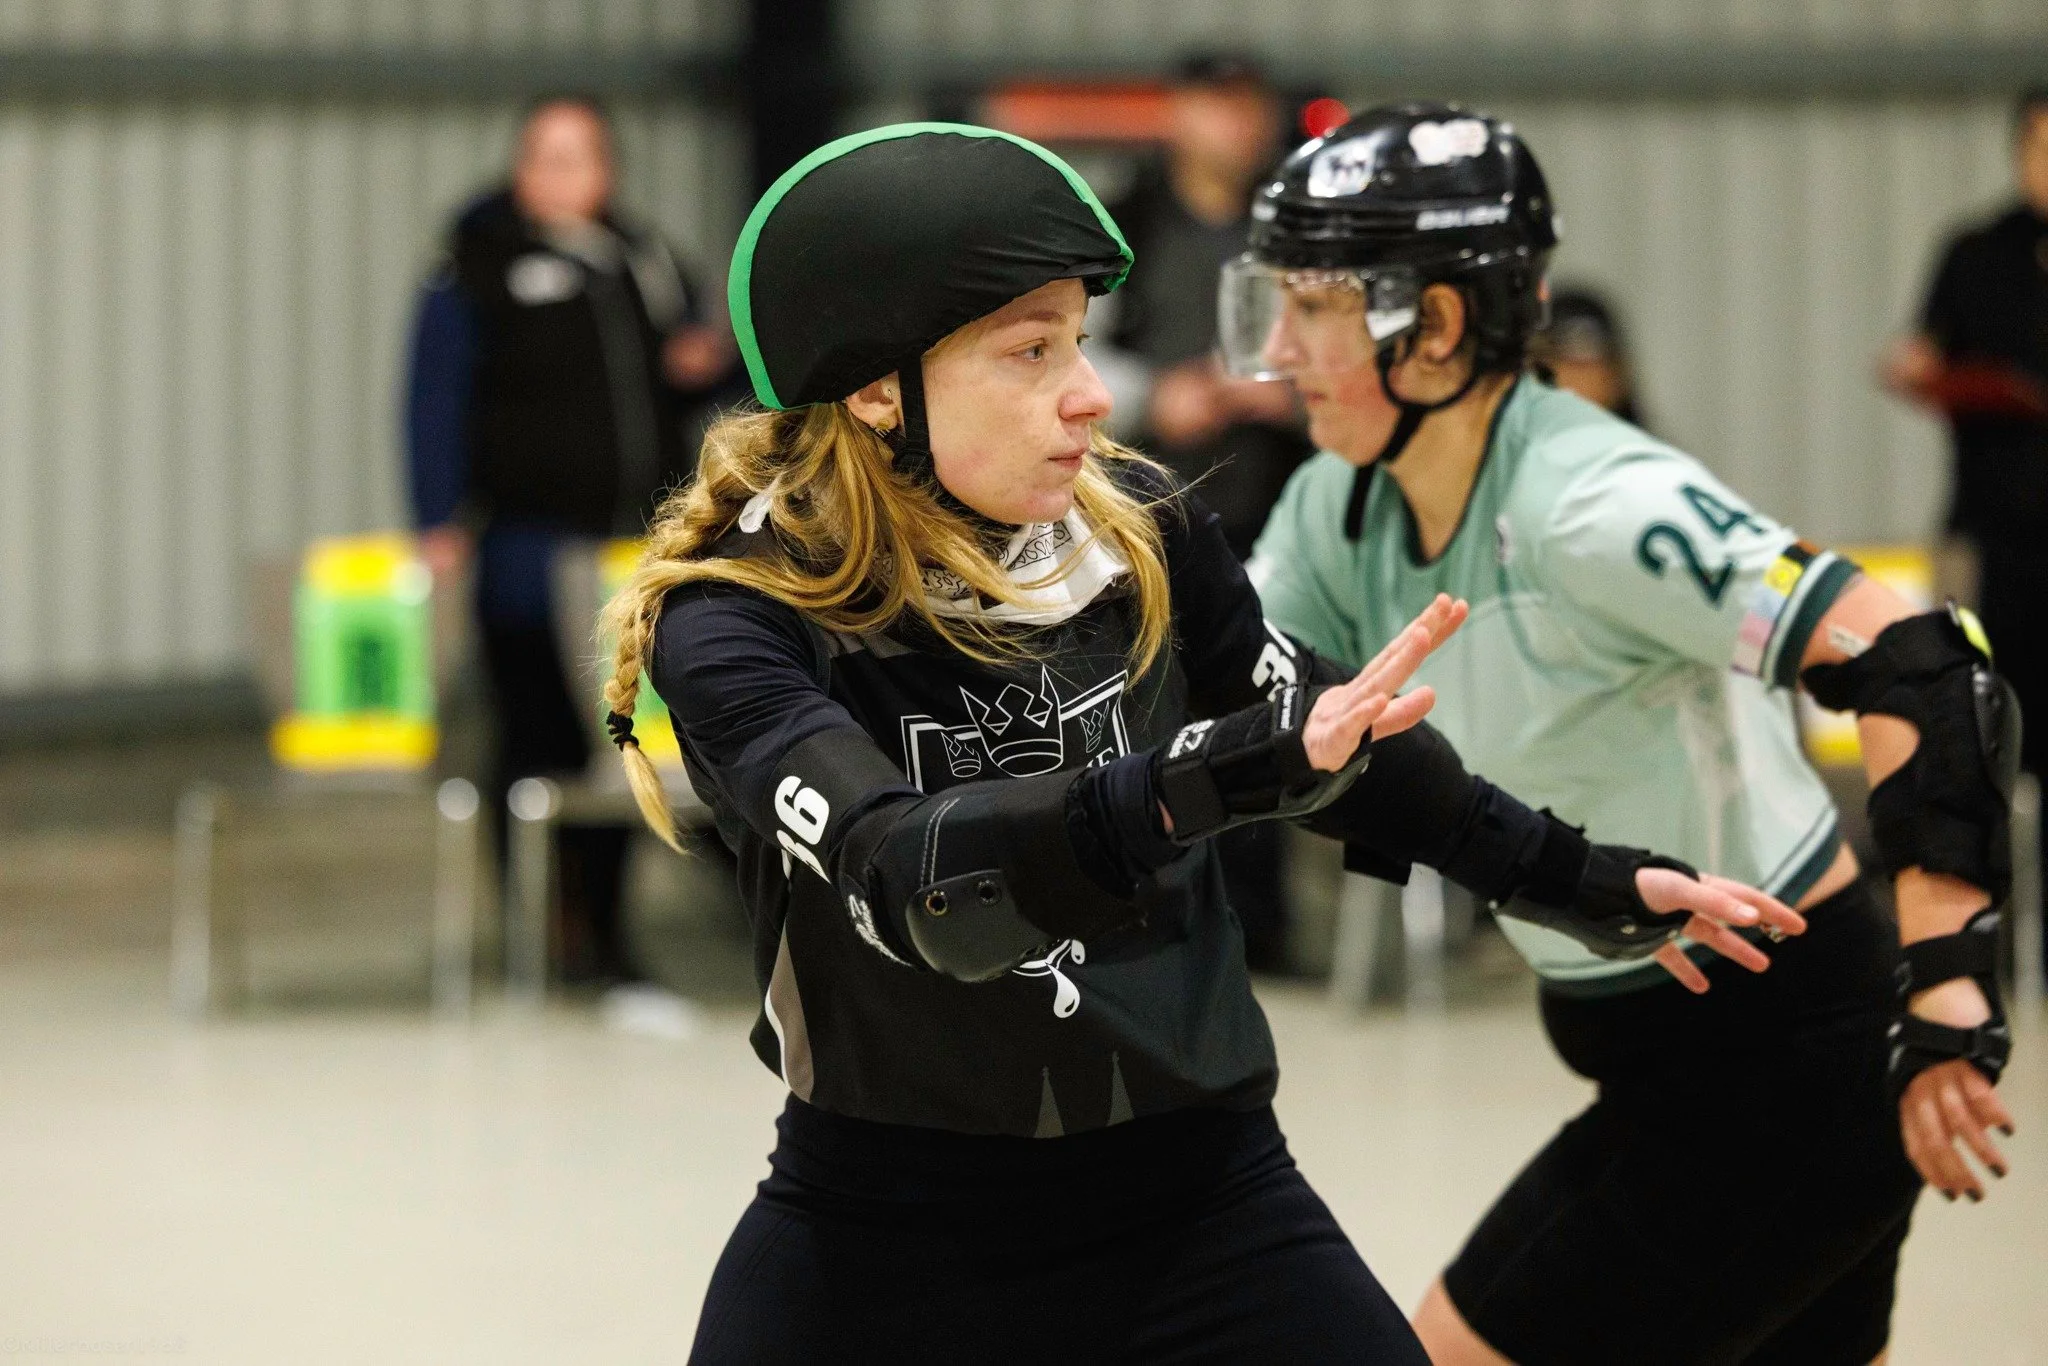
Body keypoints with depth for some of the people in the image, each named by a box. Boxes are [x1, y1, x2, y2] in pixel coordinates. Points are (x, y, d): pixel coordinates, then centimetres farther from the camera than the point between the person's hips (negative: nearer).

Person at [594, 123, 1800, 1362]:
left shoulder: (1144, 534, -5)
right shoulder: (736, 619, -17)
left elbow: (1332, 740, 15)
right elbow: (907, 880, -35)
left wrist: (1581, 881, 23)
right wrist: (1218, 777, -45)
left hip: (1200, 1205, 3)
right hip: (886, 1238, -3)